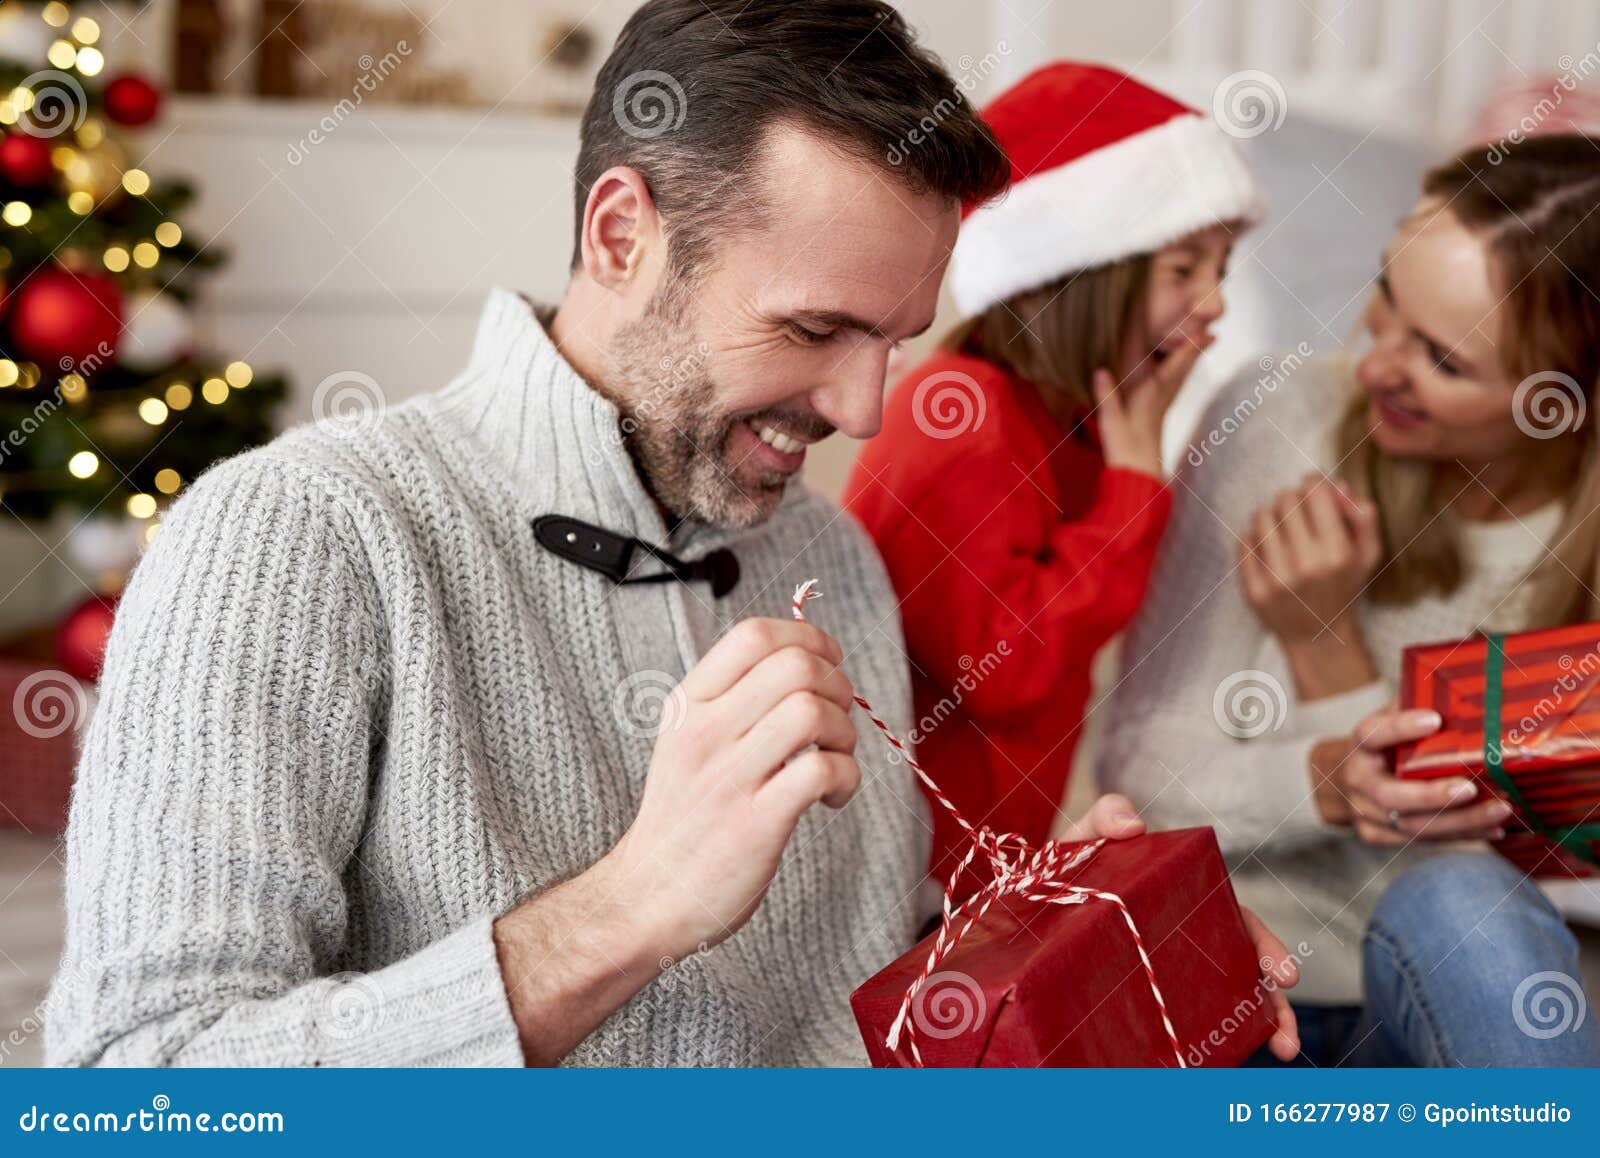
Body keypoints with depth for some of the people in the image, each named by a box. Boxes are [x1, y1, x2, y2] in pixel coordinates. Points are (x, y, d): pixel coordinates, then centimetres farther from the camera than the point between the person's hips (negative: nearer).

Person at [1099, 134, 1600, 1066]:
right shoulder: (1279, 421, -10)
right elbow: (1143, 763, -8)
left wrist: (1322, 638, -20)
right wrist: (1328, 782, -28)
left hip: (1449, 1003, 1)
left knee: (1464, 908, -33)